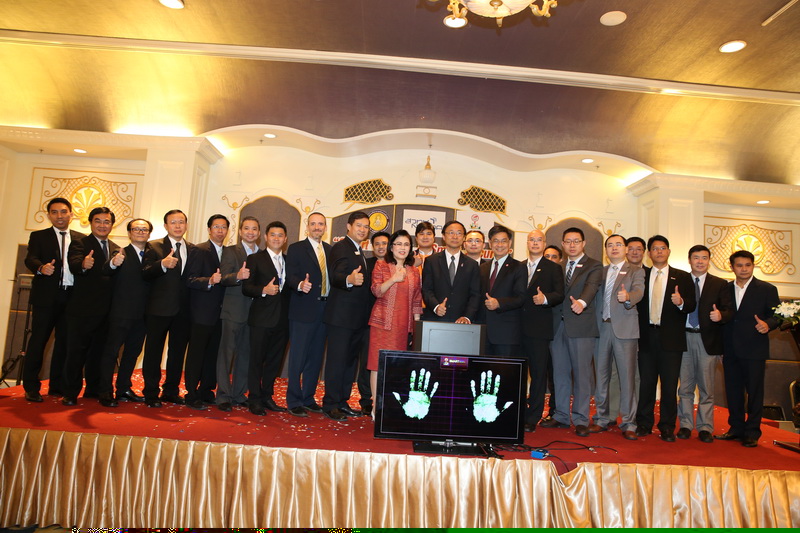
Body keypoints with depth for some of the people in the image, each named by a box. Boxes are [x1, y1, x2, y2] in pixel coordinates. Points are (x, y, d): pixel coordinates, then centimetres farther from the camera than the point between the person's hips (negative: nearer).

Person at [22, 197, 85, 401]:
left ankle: (57, 386, 18)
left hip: (72, 297, 2)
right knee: (38, 340, 0)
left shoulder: (81, 239, 14)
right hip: (46, 296, -2)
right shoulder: (38, 237, 8)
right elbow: (30, 259, -8)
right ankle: (31, 387, 10)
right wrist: (41, 268, -29)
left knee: (64, 342, 8)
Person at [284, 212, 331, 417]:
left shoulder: (329, 250, 14)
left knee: (316, 357, 12)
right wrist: (300, 285, -32)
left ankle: (308, 398, 24)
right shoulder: (296, 249, -1)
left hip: (324, 309, 6)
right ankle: (294, 402, 10)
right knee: (298, 356, -1)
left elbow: (332, 277, 12)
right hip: (303, 310, -5)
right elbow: (290, 277, -11)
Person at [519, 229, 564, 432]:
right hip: (518, 328, 4)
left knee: (538, 373, 0)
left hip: (539, 328, -4)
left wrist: (545, 299, -24)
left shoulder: (553, 268, 4)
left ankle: (533, 418, 8)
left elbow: (560, 294, -6)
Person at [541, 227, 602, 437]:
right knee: (559, 372, 10)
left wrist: (581, 302, -37)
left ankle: (580, 420, 10)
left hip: (581, 326, -5)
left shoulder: (594, 266, 1)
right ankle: (561, 416, 22)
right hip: (559, 325, 5)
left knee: (581, 373, 0)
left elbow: (591, 287, -19)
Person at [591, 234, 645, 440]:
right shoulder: (600, 272, 18)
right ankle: (601, 418, 20)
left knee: (627, 376, -3)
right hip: (602, 328, 4)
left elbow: (638, 291, -13)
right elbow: (595, 297, 11)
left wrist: (628, 297, -35)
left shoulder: (636, 271, 6)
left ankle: (628, 424, 6)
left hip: (625, 329, -4)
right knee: (601, 375, 9)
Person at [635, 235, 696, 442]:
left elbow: (692, 305, -2)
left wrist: (681, 302, -22)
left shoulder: (682, 277, 7)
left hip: (670, 338, -1)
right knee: (646, 383, 7)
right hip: (647, 337, 1)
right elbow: (637, 302, 4)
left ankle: (667, 427, 14)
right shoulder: (642, 275, 10)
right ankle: (644, 424, 19)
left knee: (669, 385, 2)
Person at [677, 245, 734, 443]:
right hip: (684, 338, 1)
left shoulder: (720, 284, 7)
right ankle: (685, 425, 18)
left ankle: (705, 428, 15)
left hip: (708, 340, -1)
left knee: (706, 387, 5)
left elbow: (730, 311, -1)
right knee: (685, 386, 7)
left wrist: (721, 315, -21)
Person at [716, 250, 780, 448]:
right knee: (733, 391, 10)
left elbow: (777, 315, -2)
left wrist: (767, 324, -22)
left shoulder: (767, 289, 2)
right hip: (730, 350, 3)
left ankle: (752, 433, 11)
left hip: (754, 350, -3)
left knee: (754, 392, 1)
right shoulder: (725, 289, 11)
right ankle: (736, 429, 21)